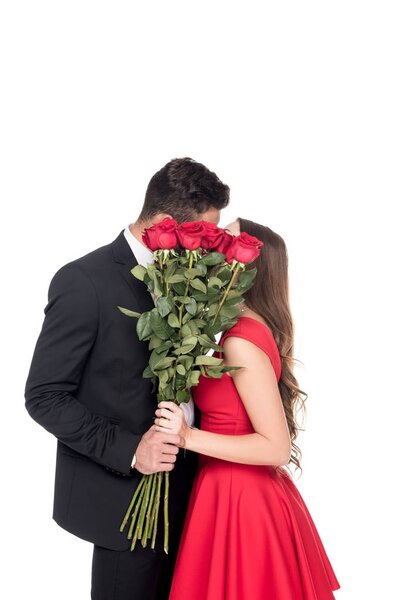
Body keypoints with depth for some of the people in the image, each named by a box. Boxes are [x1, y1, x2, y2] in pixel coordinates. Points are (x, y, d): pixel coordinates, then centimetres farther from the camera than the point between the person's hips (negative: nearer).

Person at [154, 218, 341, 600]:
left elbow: (277, 447, -22)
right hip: (249, 492, 8)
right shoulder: (254, 328, 4)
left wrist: (189, 437, -22)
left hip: (238, 499, -8)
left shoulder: (241, 341, -23)